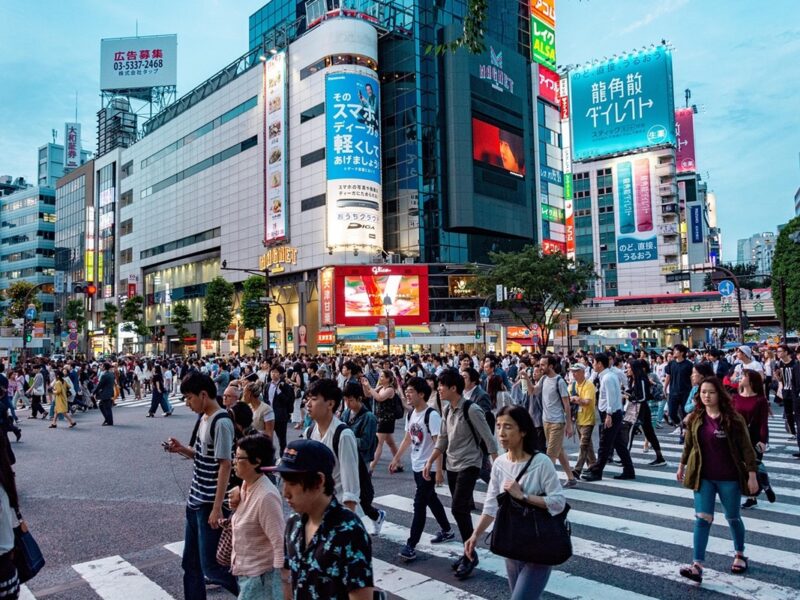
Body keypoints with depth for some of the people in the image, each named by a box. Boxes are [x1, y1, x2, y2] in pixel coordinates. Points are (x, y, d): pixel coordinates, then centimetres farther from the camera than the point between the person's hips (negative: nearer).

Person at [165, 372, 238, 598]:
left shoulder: (221, 422, -19)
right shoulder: (203, 418, 8)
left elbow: (225, 466, -20)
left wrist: (217, 508, -20)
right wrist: (182, 449, 0)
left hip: (209, 505, -9)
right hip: (195, 501, 9)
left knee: (210, 567, 0)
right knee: (190, 564, 16)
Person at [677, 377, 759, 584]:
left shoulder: (733, 418, -12)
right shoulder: (694, 418, -1)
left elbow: (746, 448, -10)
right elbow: (689, 444, 11)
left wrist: (752, 475, -12)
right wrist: (682, 465, 17)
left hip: (729, 477, -2)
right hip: (703, 477, 2)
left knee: (732, 518, 16)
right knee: (702, 519, -3)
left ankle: (740, 555, 41)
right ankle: (697, 566, -5)